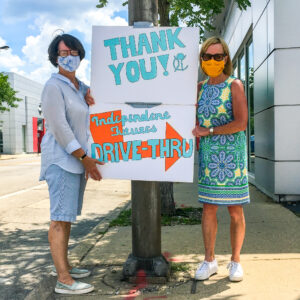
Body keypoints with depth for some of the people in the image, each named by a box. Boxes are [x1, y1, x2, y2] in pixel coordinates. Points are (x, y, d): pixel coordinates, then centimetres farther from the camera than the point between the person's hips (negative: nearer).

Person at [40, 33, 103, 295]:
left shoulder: (80, 86, 16)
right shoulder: (54, 86, -9)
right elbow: (59, 128, -16)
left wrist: (92, 100, 2)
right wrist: (85, 158, -16)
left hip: (78, 160, 9)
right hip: (61, 160, -8)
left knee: (68, 215, 13)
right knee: (61, 218, -8)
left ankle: (62, 266, 24)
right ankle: (63, 280, -5)